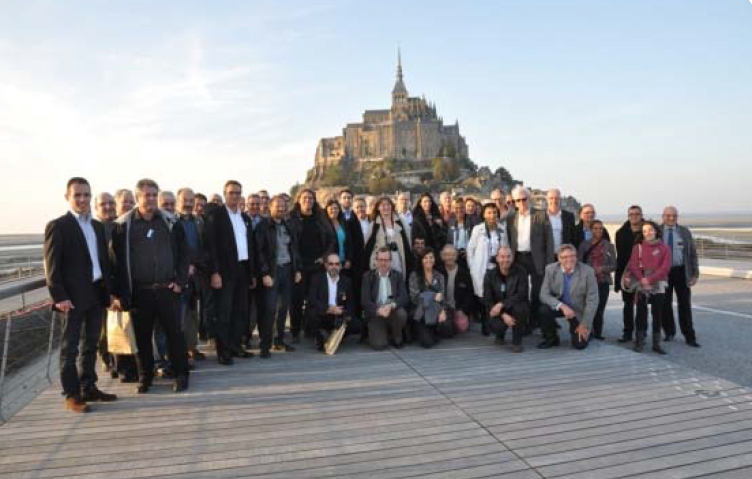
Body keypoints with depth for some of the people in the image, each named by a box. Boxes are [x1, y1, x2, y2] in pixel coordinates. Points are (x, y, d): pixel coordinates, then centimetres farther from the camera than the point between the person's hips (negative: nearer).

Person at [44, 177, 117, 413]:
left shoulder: (98, 226, 14)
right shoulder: (57, 226, -6)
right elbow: (52, 265, -11)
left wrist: (109, 289, 9)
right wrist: (59, 296, -17)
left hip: (97, 294, 7)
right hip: (74, 296, -7)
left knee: (91, 344, 15)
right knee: (70, 347, 2)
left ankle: (89, 388, 26)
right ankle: (71, 395, 10)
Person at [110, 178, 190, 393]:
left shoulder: (170, 222, 5)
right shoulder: (123, 225, 0)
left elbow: (183, 254, 8)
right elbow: (116, 260, -1)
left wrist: (180, 281, -1)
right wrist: (118, 293, -6)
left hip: (167, 289, 1)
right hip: (138, 292, 0)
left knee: (174, 333, 5)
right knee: (142, 336, 9)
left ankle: (181, 375, 18)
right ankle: (145, 377, 25)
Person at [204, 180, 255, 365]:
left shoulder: (245, 217, 15)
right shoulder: (215, 215, -4)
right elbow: (211, 245, -11)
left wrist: (252, 272, 11)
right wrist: (215, 272, -18)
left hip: (243, 270, 6)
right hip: (225, 270, -6)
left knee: (240, 311, 12)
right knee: (224, 313, -1)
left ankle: (236, 346, 23)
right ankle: (223, 351, 7)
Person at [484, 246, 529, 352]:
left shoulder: (521, 272, -8)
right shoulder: (490, 275, -3)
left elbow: (522, 295, -18)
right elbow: (487, 300, -8)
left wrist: (501, 304, -29)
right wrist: (503, 315, -23)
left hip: (515, 308, -1)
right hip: (498, 311, 1)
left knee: (519, 307, -35)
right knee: (495, 326, -31)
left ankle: (517, 342, -13)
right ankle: (500, 334, 13)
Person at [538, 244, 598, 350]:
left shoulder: (587, 271, -19)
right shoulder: (550, 269, -14)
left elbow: (592, 300, -14)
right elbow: (544, 294, -15)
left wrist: (585, 325, -14)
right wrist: (562, 306, -31)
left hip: (579, 311, -1)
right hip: (559, 306, 2)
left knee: (579, 344, -11)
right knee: (543, 310, -29)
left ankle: (585, 330, 26)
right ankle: (551, 338, -1)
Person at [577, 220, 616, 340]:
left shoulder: (609, 246, 9)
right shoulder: (584, 244, 8)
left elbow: (613, 265, 4)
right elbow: (579, 262, 3)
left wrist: (602, 269, -13)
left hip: (603, 281, 1)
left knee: (600, 308, -1)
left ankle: (597, 332, 10)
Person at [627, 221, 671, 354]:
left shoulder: (664, 248, 4)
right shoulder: (637, 247, 7)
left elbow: (665, 267, -6)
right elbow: (633, 265, -1)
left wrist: (650, 279, -16)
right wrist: (642, 279, -16)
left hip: (658, 286, 0)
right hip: (641, 285, 0)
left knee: (657, 314, 3)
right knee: (641, 313, 0)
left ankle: (656, 343, 10)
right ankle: (639, 342, 6)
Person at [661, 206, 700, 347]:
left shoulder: (685, 232, 5)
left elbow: (692, 254, 6)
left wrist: (695, 273, -1)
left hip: (681, 272, 1)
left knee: (684, 304, 3)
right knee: (665, 304, 8)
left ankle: (689, 337, 10)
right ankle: (669, 332, 24)